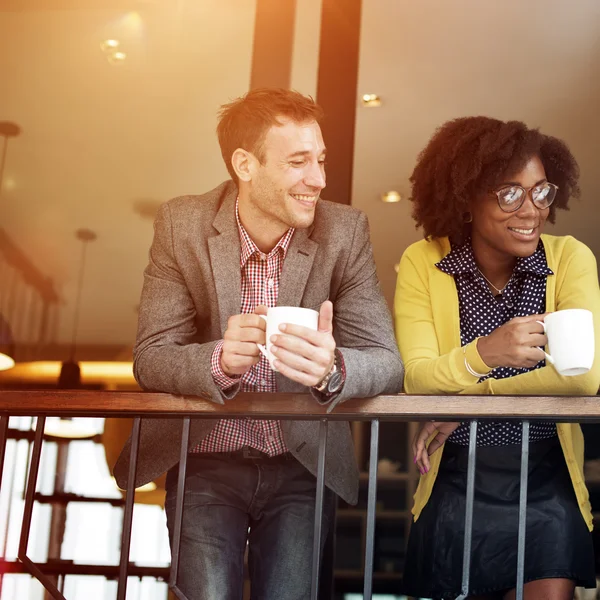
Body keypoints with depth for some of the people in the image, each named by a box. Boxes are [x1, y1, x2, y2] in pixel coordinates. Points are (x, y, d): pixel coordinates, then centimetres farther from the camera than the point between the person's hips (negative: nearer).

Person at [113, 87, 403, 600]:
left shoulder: (345, 231, -6)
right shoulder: (181, 225, -6)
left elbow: (386, 362, -11)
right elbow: (151, 359, -9)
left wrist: (332, 369, -35)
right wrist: (221, 360, -32)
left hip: (304, 466, 1)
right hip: (207, 462, 0)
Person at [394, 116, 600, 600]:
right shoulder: (423, 263, -5)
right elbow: (417, 380, -16)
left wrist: (465, 401, -17)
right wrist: (483, 353, -36)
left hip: (547, 485, 0)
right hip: (455, 483, 1)